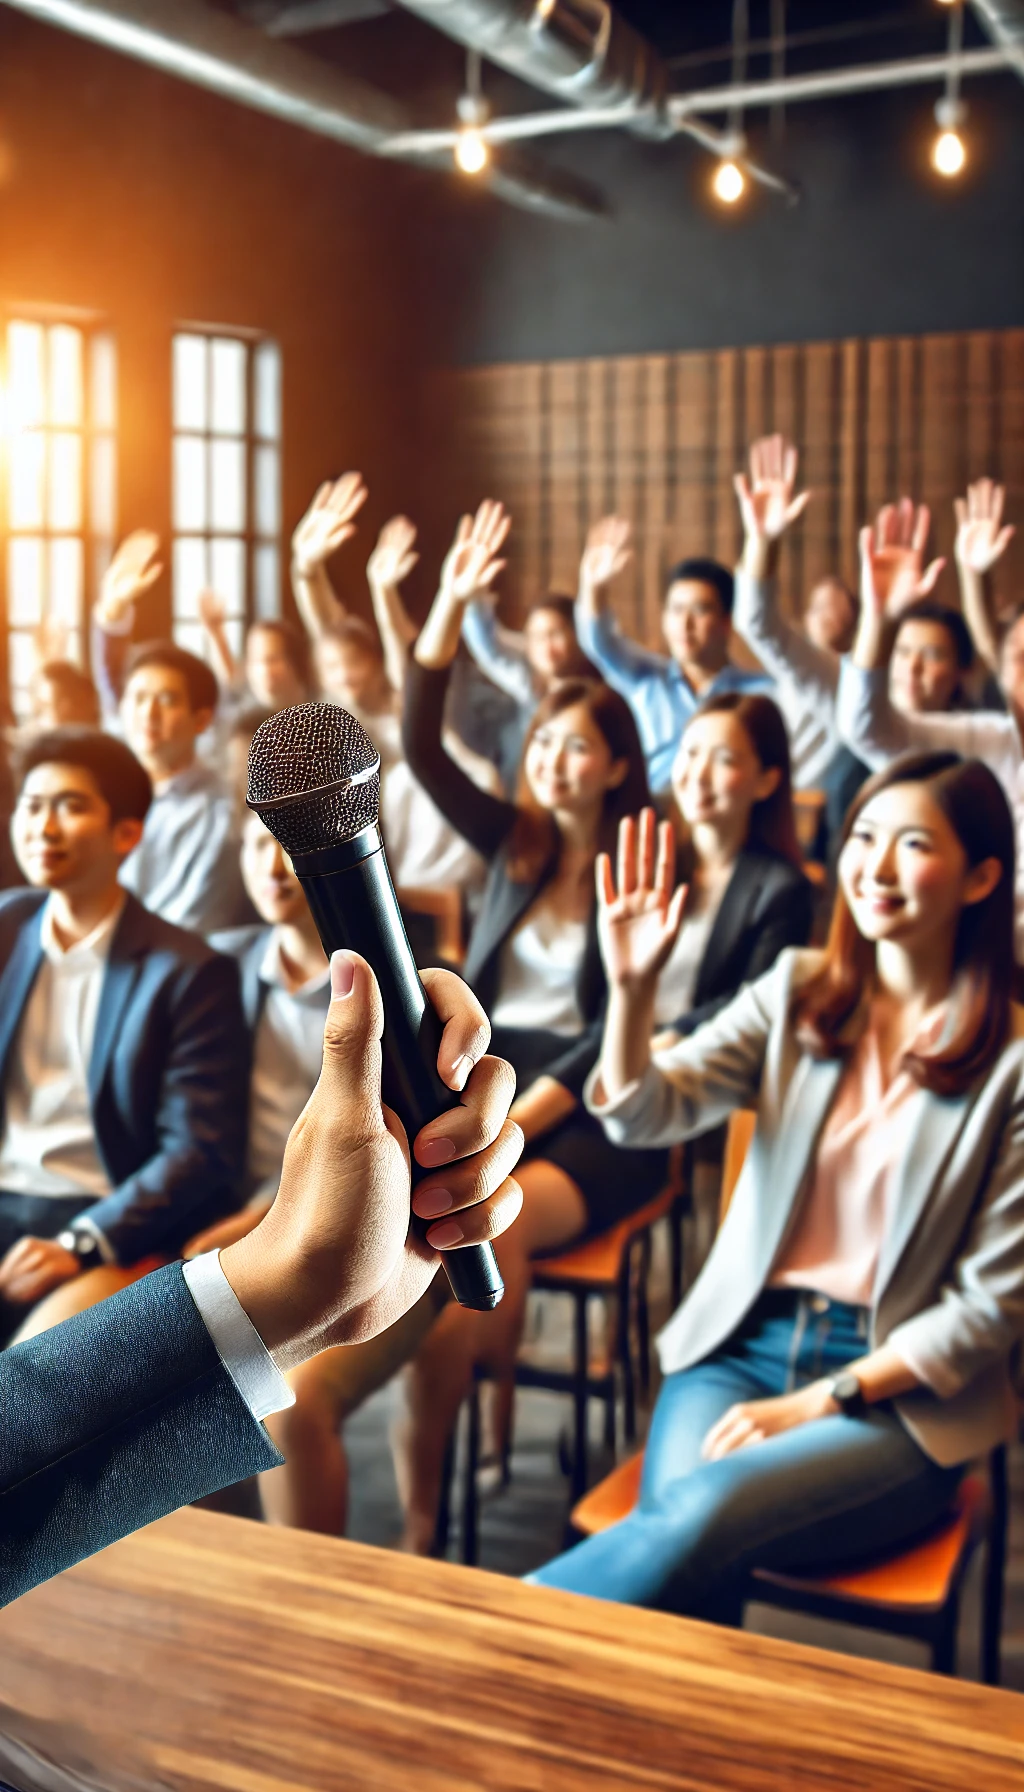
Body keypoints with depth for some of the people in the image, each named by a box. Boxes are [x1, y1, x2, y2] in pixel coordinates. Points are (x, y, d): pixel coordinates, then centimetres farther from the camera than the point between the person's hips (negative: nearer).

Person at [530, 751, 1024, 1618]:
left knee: (706, 1513, -30)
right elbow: (648, 1112, -5)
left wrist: (820, 1401, -12)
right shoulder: (797, 992, 6)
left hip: (899, 1394, -3)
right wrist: (631, 990, -24)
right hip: (745, 1342, 3)